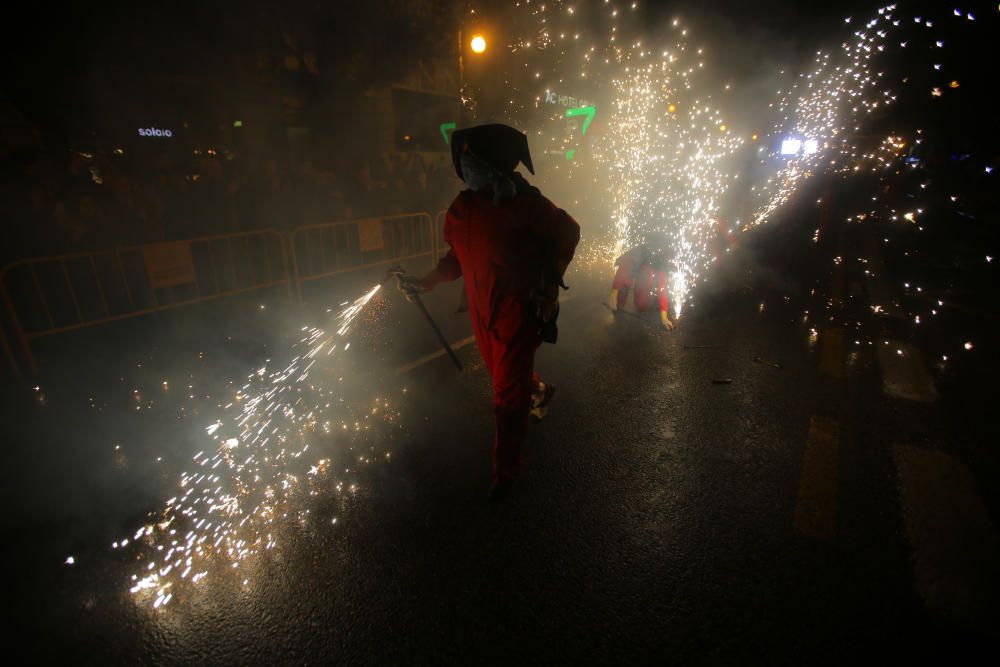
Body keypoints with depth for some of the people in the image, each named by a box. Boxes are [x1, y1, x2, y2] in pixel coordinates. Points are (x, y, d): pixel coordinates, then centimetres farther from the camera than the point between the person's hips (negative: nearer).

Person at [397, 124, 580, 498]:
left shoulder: (525, 204, -17)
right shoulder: (461, 207, -1)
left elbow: (568, 232, -1)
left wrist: (550, 282, -3)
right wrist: (430, 281, -1)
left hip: (518, 315, -6)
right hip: (482, 314, 6)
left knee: (507, 397, 1)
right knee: (504, 374, 25)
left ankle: (505, 472, 20)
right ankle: (540, 393, 59)